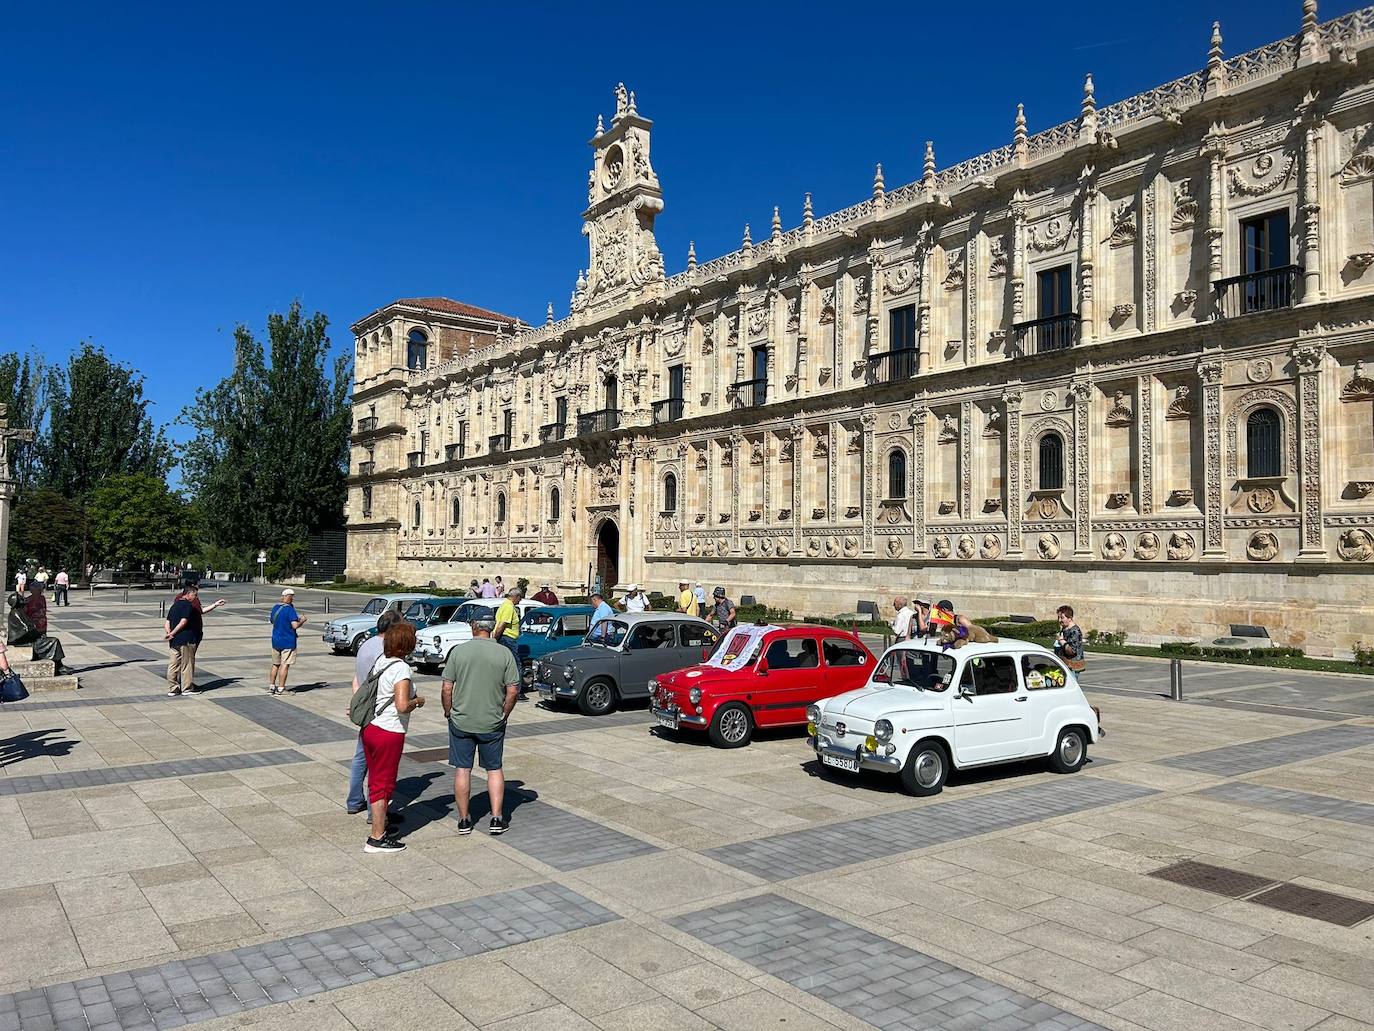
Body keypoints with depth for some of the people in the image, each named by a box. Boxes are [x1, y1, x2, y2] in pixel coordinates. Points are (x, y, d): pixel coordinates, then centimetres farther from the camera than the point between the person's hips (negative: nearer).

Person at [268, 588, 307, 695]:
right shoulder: (290, 609, -17)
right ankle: (280, 688, 1)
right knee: (285, 665, -1)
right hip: (288, 642, -7)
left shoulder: (275, 607, 6)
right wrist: (302, 621, -3)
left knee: (275, 665, 17)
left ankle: (271, 686, 19)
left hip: (275, 641, 7)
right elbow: (295, 625, -24)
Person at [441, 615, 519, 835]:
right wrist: (503, 715, 7)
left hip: (461, 721, 0)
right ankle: (497, 818, 11)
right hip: (492, 723, 0)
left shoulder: (458, 651, -6)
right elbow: (513, 691, -7)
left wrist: (448, 712, 9)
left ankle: (464, 820, 18)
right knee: (495, 769, 13)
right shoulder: (505, 653, -6)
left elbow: (447, 688, -6)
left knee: (462, 770, 11)